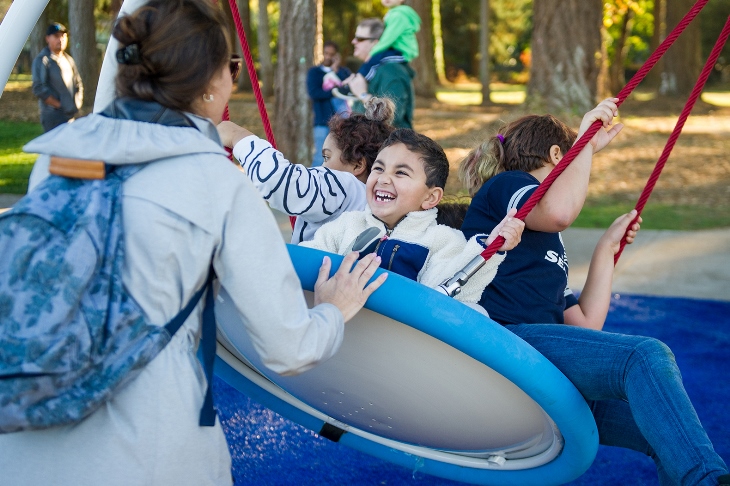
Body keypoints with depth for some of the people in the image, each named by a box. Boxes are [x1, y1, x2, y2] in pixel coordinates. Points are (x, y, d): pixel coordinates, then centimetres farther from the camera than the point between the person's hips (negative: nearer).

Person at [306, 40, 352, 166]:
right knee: (321, 158, -8)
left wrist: (336, 71, -4)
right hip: (324, 123, -2)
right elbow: (314, 93, -7)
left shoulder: (344, 72, 13)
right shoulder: (314, 72, 9)